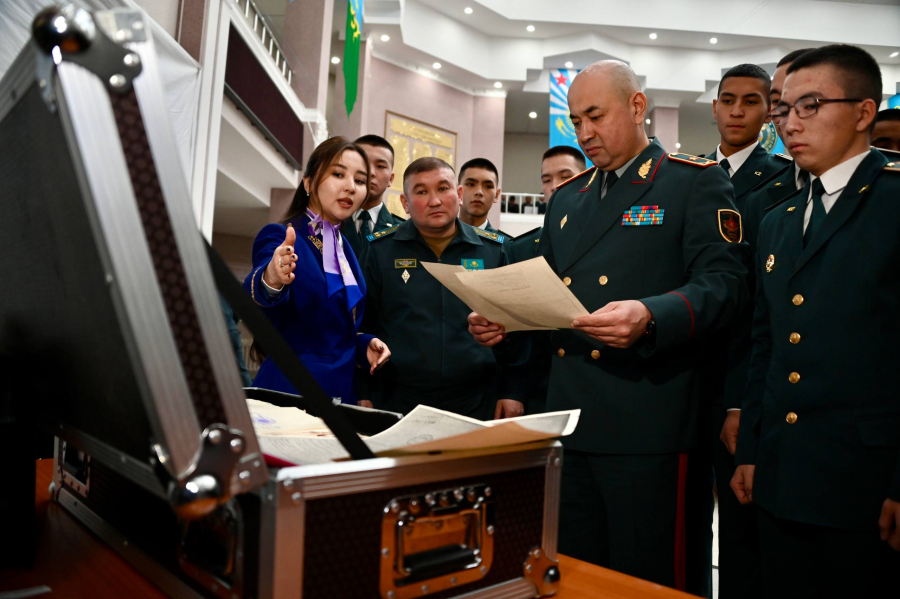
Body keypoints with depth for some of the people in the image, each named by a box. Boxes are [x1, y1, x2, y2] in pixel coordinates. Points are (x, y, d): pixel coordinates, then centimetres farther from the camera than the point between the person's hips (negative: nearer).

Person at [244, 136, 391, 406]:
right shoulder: (280, 238, -9)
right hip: (290, 393, -6)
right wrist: (270, 282, -52)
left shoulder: (344, 247, 11)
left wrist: (363, 345, 2)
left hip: (343, 392, 7)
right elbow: (250, 301, -30)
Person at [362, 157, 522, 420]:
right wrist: (362, 396, 0)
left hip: (477, 405, 1)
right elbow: (362, 325, 3)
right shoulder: (380, 250, 1)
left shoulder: (493, 250, 4)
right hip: (396, 403, -1)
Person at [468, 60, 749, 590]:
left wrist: (649, 316, -30)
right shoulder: (567, 198, 19)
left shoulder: (697, 182, 0)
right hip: (571, 419, 6)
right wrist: (503, 321, 1)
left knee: (646, 579, 4)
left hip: (647, 425, -6)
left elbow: (724, 283, -12)